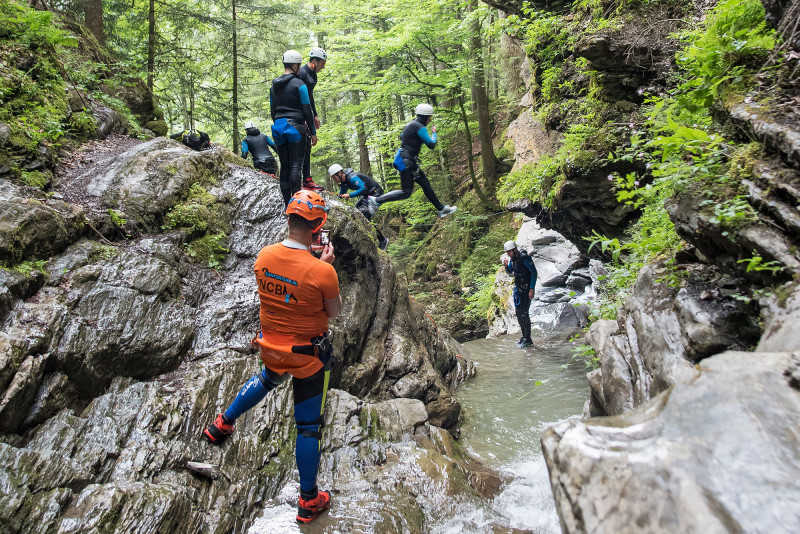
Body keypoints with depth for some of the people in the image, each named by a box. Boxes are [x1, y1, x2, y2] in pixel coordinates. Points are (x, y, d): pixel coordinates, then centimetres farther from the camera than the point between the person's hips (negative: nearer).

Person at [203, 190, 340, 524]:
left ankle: (222, 424, 54)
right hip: (308, 356, -5)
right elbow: (334, 311, -11)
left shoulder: (264, 256, -14)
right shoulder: (322, 271, -28)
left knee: (267, 380, 40)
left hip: (270, 347, 5)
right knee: (308, 426, 11)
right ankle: (308, 501, 26)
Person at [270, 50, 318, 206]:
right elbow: (307, 110, -7)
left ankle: (287, 203, 8)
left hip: (278, 127, 6)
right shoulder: (299, 84, -6)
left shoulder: (274, 86, 15)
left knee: (284, 166, 8)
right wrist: (313, 132, -3)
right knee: (296, 164, -8)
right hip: (295, 127, -6)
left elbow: (272, 110, 19)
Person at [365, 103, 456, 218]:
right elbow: (431, 145, -14)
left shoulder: (412, 124, 15)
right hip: (406, 161, -11)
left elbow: (401, 137, 29)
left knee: (425, 183, 13)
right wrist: (434, 133, 3)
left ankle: (441, 209, 20)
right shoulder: (420, 127, -15)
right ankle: (377, 200, -7)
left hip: (409, 161, 11)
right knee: (406, 192, -8)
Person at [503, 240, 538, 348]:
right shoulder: (512, 258, 6)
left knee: (524, 314, -8)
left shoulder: (524, 258, -18)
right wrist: (507, 265, -3)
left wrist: (531, 289, -21)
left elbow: (534, 273, -17)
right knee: (518, 312, 11)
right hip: (518, 288, 8)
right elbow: (510, 272, 19)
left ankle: (528, 339, 1)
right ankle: (524, 336, 22)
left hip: (526, 289, -8)